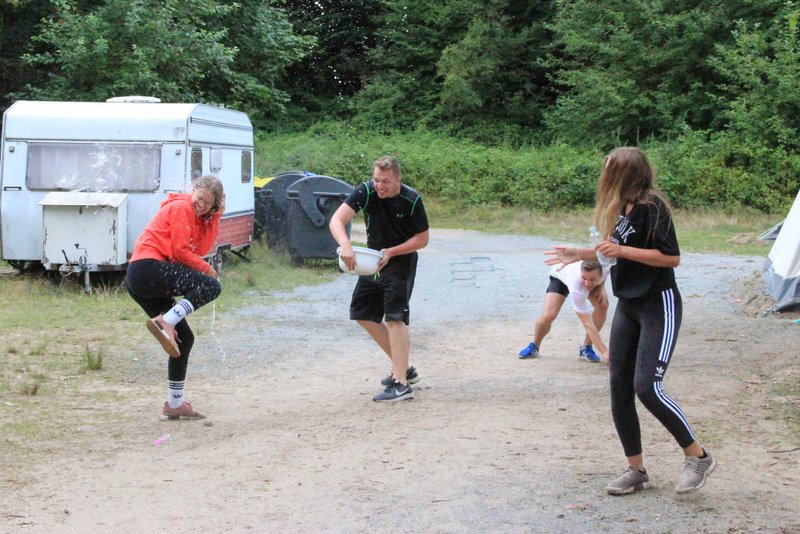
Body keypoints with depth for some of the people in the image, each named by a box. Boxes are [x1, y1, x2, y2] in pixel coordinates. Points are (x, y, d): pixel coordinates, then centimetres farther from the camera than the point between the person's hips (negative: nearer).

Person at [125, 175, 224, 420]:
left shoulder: (198, 217, 25)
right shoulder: (181, 207, -3)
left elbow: (202, 248, 10)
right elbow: (180, 250, -10)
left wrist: (215, 216, 6)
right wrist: (206, 269, 1)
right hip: (148, 268, -10)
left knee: (183, 338, 11)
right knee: (212, 286, -19)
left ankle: (175, 404, 16)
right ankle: (165, 322, -29)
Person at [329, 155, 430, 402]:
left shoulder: (412, 200, -20)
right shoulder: (366, 192, -16)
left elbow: (422, 239, -11)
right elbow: (337, 220, -27)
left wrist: (391, 252, -25)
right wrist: (346, 246, -47)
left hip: (401, 261, -6)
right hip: (373, 260, 6)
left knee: (394, 317, -16)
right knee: (362, 313, 11)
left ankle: (401, 384, -17)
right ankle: (404, 368, 22)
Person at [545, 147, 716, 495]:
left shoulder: (652, 207, -16)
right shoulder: (622, 209, 9)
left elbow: (671, 257, -21)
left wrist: (622, 250, -23)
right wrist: (580, 255, 13)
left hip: (659, 305, -9)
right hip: (628, 306, 9)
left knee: (647, 387, -15)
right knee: (619, 388, 5)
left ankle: (698, 457, 2)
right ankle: (636, 471, 14)